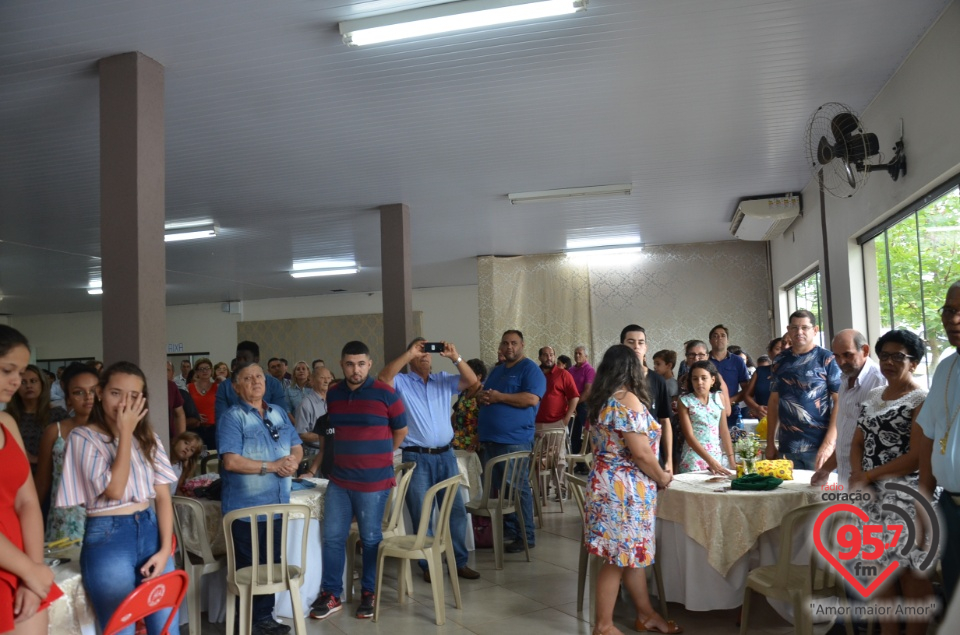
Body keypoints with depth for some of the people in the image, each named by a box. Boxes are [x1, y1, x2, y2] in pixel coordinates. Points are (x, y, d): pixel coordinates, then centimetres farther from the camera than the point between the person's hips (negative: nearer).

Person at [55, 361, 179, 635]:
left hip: (150, 531, 5)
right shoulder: (84, 437, -6)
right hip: (107, 538, -5)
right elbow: (114, 489, -18)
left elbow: (163, 496, 6)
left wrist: (165, 549, -4)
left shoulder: (147, 437, 9)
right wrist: (125, 433, -15)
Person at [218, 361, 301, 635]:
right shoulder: (232, 417, -10)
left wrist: (292, 461, -12)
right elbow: (231, 461, -20)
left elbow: (297, 447, 11)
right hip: (245, 507, -6)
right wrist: (272, 466, -18)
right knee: (248, 568, 6)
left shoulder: (279, 413, 10)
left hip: (277, 504, 6)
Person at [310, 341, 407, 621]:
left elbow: (400, 431, 2)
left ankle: (368, 593, 24)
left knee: (370, 539, 8)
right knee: (332, 537, 7)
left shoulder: (385, 393, -9)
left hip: (374, 482, -4)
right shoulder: (333, 394, 5)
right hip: (338, 480, 4)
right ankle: (331, 594, 20)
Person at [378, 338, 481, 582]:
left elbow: (473, 382, -2)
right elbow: (383, 378, -21)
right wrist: (408, 353, -22)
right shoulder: (401, 382, 1)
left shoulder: (444, 380, 10)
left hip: (445, 455, 3)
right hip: (416, 458, -3)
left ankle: (459, 562, 20)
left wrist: (455, 357, -15)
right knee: (421, 515, 5)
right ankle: (428, 564, 18)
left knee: (456, 510, 8)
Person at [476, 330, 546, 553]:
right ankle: (506, 530, 25)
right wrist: (481, 397, 0)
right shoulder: (497, 370, 20)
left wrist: (499, 397, -17)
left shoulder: (530, 369, -5)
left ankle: (526, 536, 5)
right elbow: (482, 394, 25)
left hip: (515, 440, -8)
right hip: (490, 439, 8)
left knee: (518, 489, -3)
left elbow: (532, 399, -18)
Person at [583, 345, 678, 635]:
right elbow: (641, 453, -19)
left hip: (606, 482, 9)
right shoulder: (628, 400, -16)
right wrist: (662, 477, -2)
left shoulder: (599, 401, 11)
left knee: (629, 554, 16)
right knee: (619, 558, 0)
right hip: (625, 487, -9)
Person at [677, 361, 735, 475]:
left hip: (717, 455, 3)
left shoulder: (718, 398, 4)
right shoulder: (685, 401, -7)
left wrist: (731, 459, 3)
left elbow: (724, 431, 7)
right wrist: (710, 461, -19)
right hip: (694, 457, -3)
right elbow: (689, 436, -12)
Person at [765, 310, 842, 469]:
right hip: (787, 446, 4)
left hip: (819, 446, -4)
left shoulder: (827, 359, -3)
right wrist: (770, 443, 9)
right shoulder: (780, 361, 8)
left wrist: (829, 443, -15)